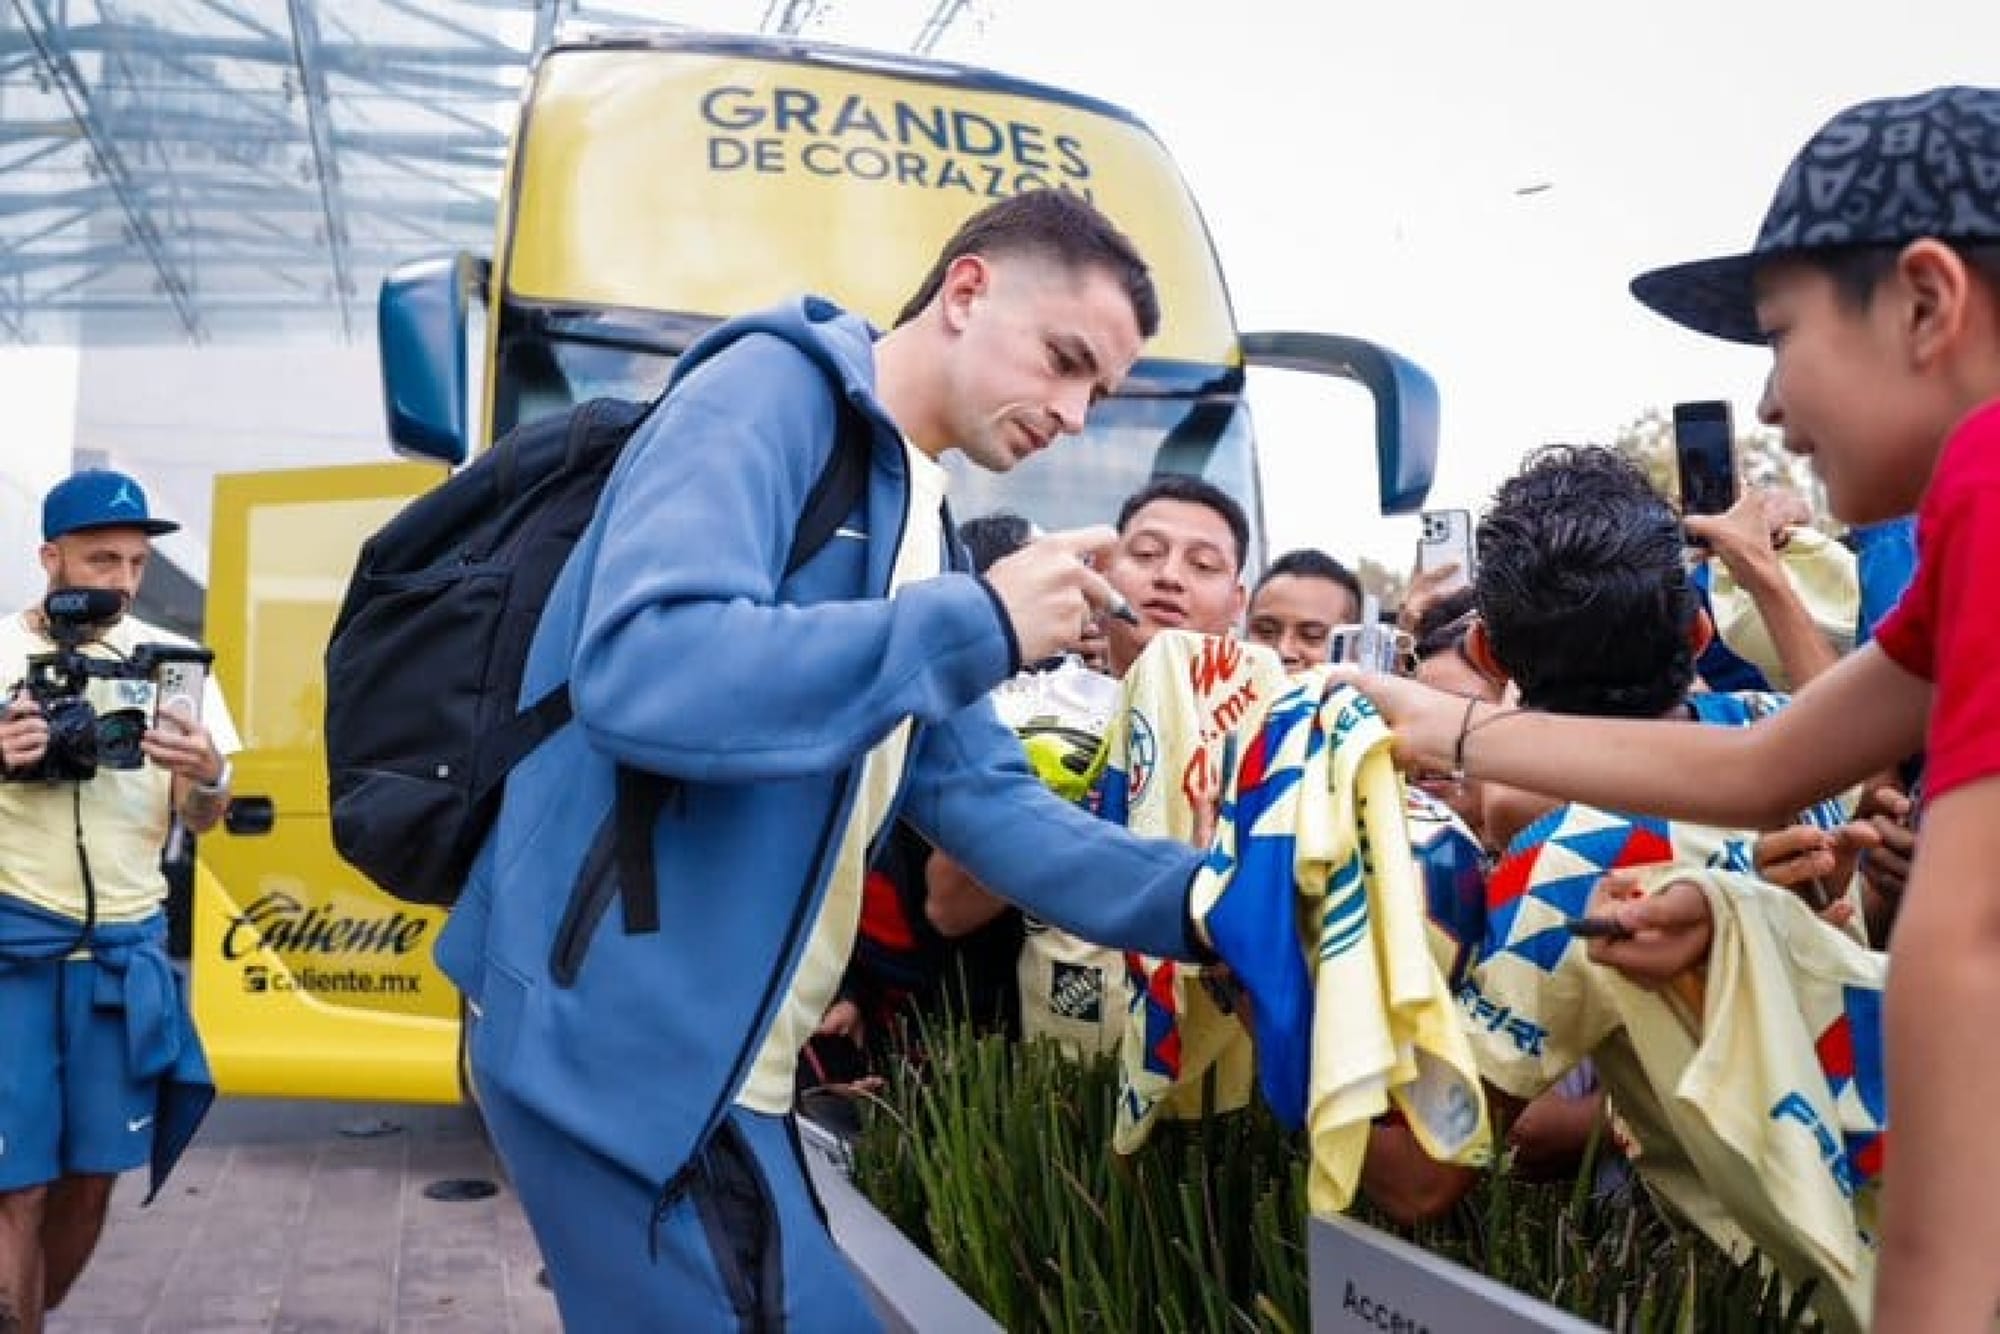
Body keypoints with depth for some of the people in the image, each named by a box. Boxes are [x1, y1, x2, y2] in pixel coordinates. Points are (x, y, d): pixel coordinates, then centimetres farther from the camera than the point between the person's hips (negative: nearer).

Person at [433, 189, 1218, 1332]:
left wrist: (1203, 899, 0)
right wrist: (980, 623, -23)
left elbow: (980, 797, 12)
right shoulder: (773, 393, -11)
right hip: (627, 1036, -9)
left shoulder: (922, 525, 15)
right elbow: (640, 672, -28)